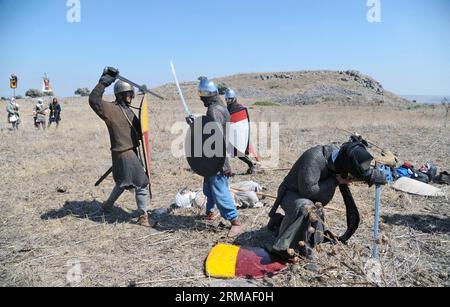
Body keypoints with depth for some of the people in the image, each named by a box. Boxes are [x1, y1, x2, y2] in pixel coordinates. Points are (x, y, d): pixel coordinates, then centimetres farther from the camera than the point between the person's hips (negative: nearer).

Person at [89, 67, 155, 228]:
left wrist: (142, 136, 3)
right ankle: (143, 217, 5)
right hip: (124, 154, -9)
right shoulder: (111, 109, -13)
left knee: (123, 182, 25)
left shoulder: (128, 110, 14)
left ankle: (108, 205, 43)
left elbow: (137, 129, 21)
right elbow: (94, 100, -28)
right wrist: (104, 82, -30)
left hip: (131, 151, 9)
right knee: (142, 184, -6)